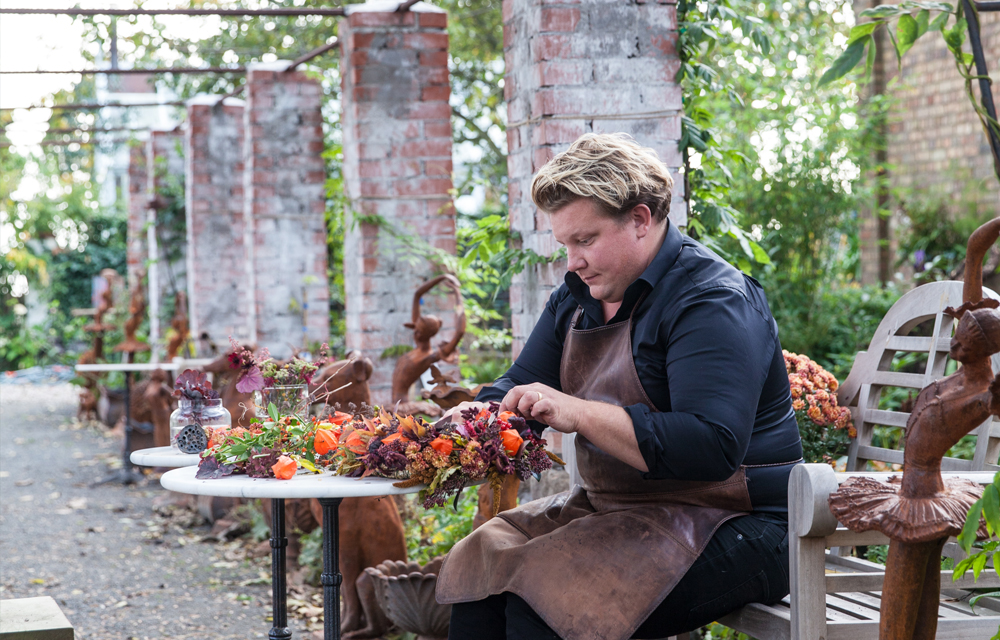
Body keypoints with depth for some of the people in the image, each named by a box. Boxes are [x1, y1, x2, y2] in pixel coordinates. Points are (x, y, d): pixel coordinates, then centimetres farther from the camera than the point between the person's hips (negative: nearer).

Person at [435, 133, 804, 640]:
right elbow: (520, 386, 17)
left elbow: (712, 448, -29)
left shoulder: (712, 301, -17)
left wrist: (579, 414, -31)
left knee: (541, 598, -26)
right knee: (477, 565, -3)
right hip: (614, 508, 9)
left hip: (726, 526, -9)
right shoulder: (579, 296, 11)